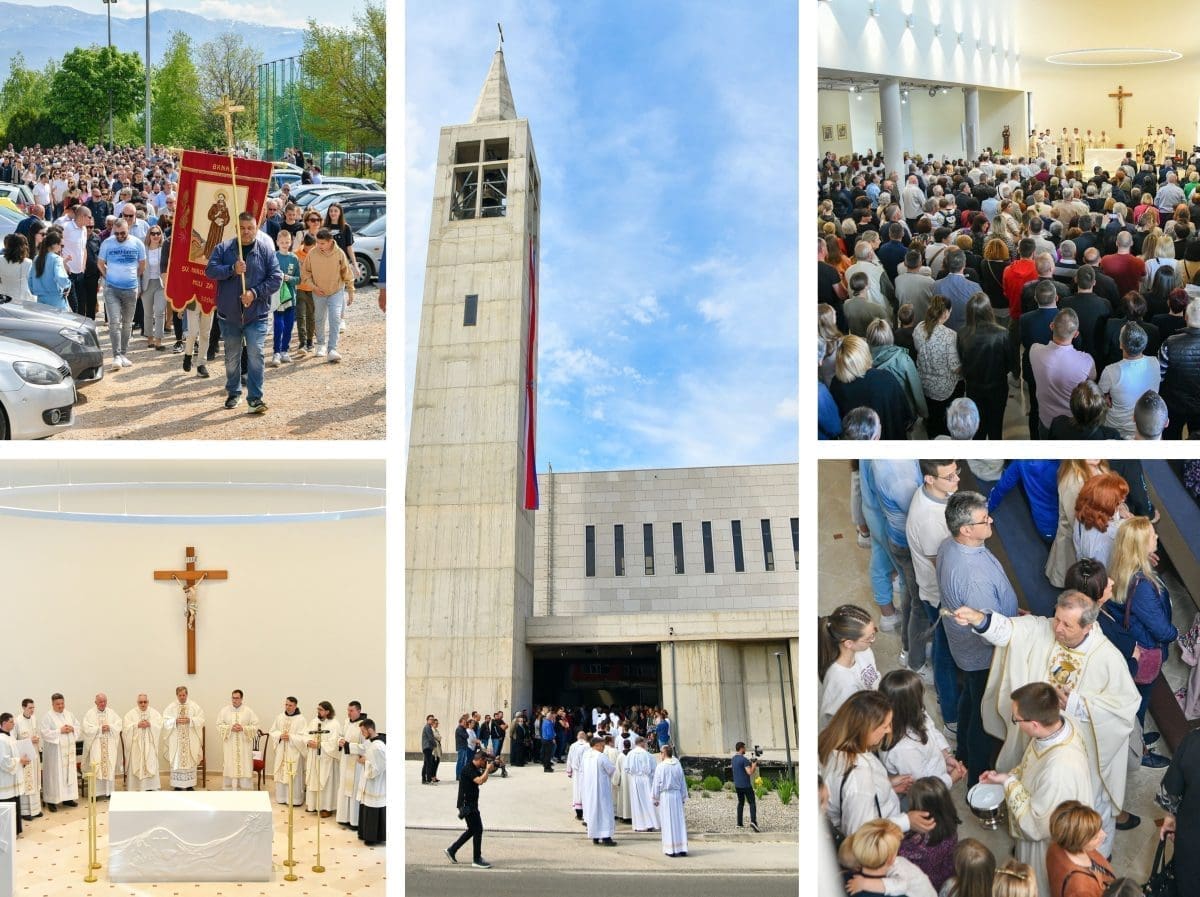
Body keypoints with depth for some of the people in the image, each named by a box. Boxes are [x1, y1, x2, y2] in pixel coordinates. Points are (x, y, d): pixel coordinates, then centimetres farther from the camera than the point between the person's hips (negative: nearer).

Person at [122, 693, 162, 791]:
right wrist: (137, 725, -17)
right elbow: (125, 727, -6)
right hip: (136, 746, -1)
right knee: (135, 768, -4)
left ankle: (151, 789, 3)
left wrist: (150, 725, -15)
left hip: (150, 746, 1)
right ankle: (135, 789, -1)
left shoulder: (155, 713, 8)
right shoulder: (131, 714, 3)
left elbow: (160, 726, -1)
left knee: (151, 767, -1)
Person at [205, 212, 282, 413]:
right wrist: (232, 269, -20)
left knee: (255, 355, -10)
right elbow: (210, 270, -6)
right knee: (232, 357, 13)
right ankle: (233, 393, 29)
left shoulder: (266, 250, 0)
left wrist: (255, 293, -14)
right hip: (229, 313, 2)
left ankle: (255, 397, -7)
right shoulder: (224, 249, 4)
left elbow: (276, 278, -3)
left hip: (256, 314, -2)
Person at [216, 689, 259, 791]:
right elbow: (219, 725, 2)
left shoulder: (248, 711, 1)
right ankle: (229, 792, 8)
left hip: (244, 746, -1)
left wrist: (243, 728, -15)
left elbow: (255, 726, 0)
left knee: (243, 768, -2)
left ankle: (244, 793, 4)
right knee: (230, 769, 1)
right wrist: (230, 728, -13)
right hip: (229, 746, 1)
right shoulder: (224, 710, 4)